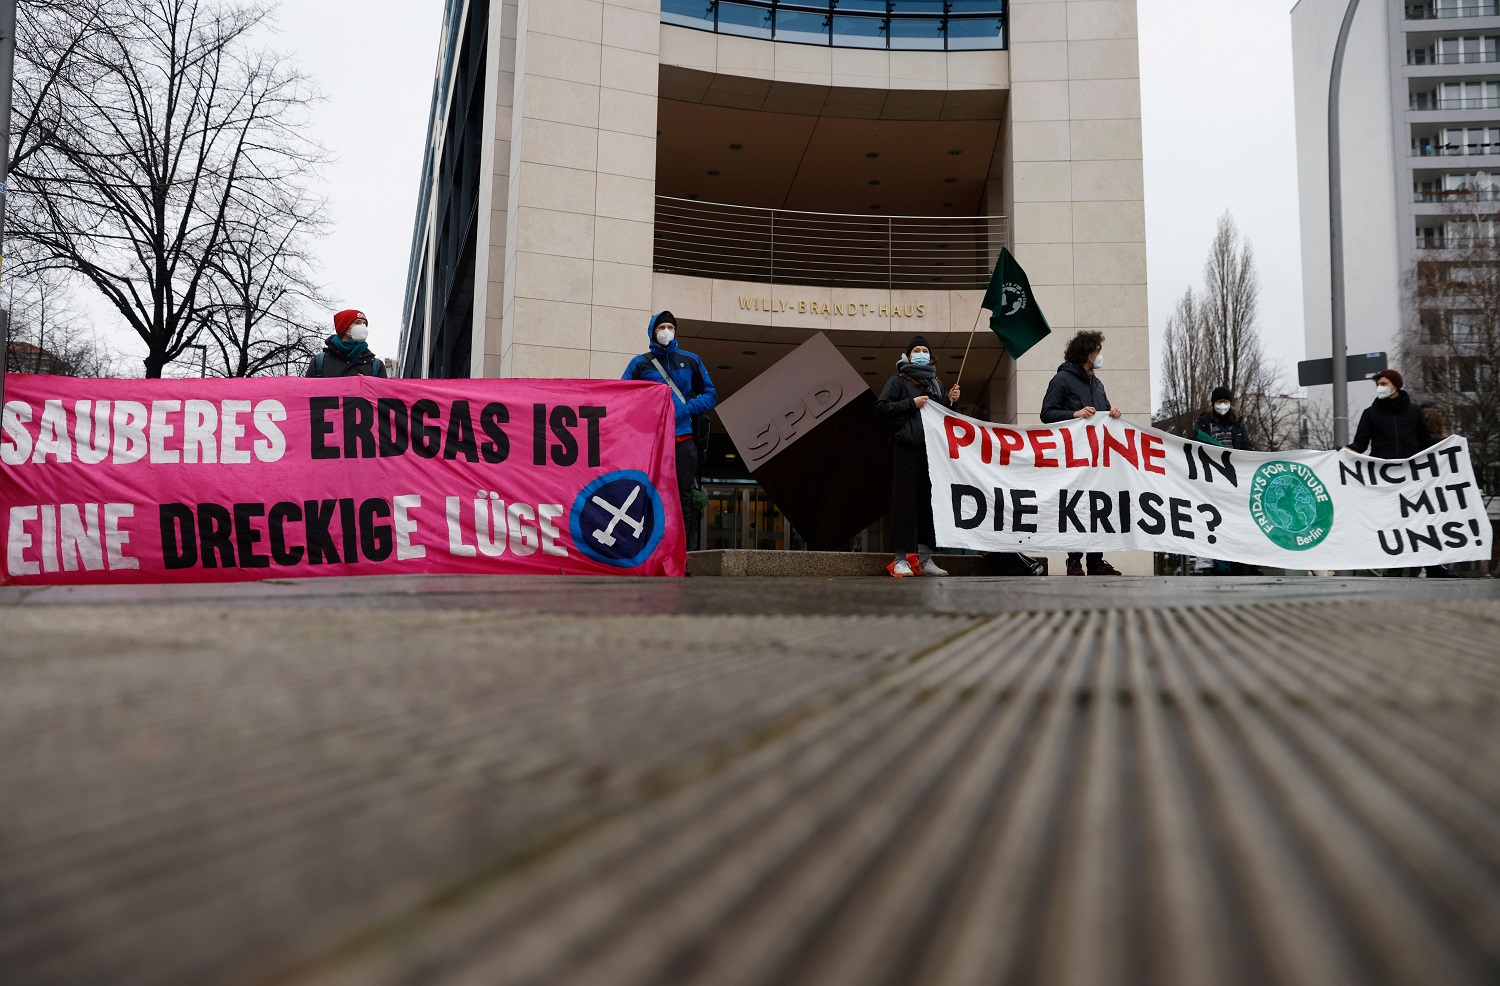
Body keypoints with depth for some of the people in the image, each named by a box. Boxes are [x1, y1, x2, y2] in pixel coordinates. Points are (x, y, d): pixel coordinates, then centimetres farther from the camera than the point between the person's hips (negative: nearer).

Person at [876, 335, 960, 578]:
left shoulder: (936, 384, 24)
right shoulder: (898, 381, 8)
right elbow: (881, 408, -4)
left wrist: (950, 401, 7)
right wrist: (912, 403, -10)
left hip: (932, 449, 5)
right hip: (907, 449, -5)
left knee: (930, 502, 2)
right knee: (905, 501, -6)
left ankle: (924, 558, 8)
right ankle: (901, 559, -4)